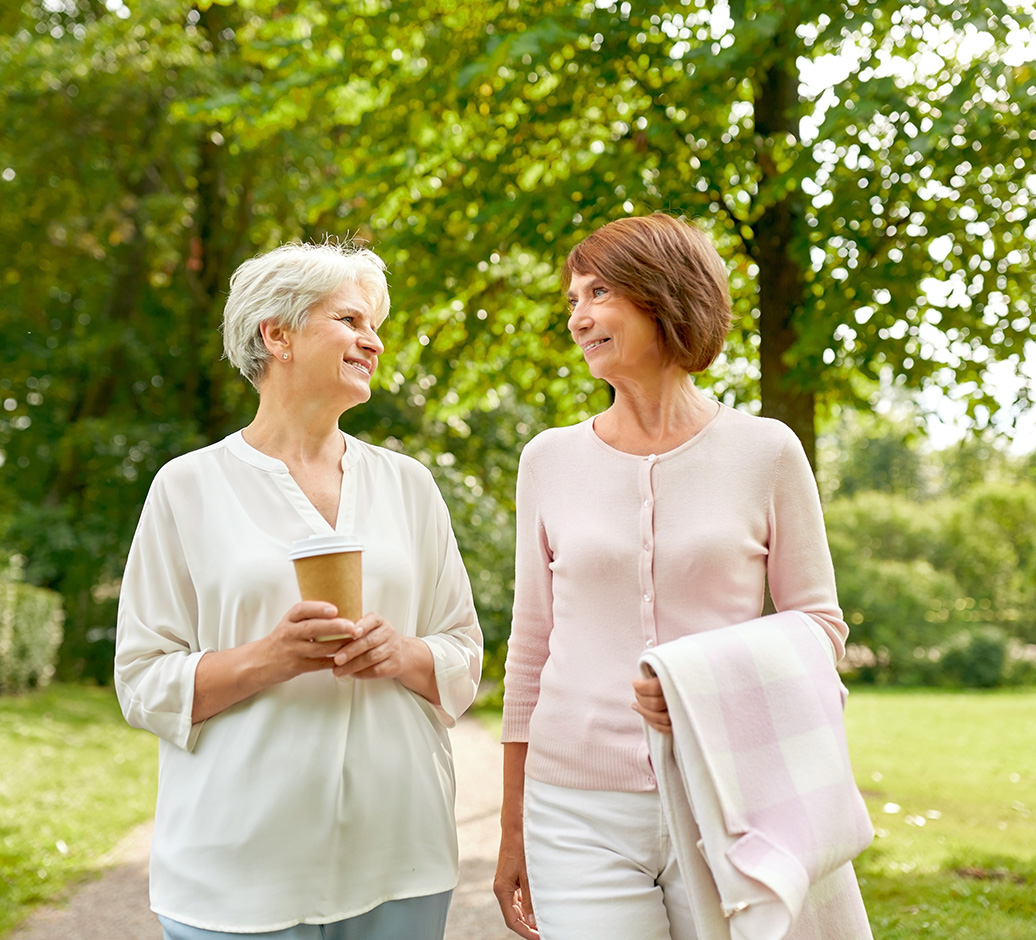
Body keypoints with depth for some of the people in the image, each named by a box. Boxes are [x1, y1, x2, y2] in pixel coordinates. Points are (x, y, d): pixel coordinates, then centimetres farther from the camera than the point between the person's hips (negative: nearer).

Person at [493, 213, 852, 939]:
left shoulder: (765, 451, 0)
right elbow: (531, 649, 11)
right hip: (580, 810, 1)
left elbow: (821, 625, 4)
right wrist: (513, 833, 12)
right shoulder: (551, 458, 7)